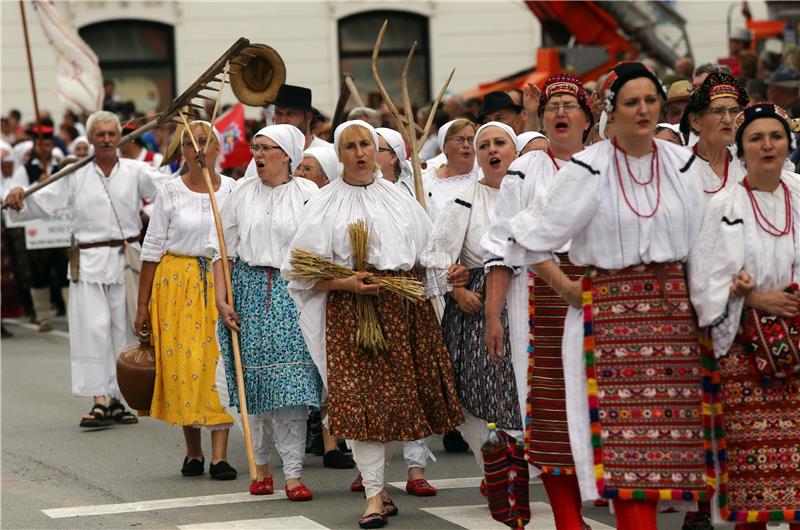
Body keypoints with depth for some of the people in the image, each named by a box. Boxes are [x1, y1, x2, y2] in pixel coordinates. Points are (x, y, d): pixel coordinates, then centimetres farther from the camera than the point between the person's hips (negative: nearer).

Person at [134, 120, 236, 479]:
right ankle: (193, 452, 12)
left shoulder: (233, 190, 5)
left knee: (220, 363, -7)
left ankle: (219, 455, -6)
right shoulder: (171, 191, 1)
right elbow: (152, 248, 2)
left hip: (222, 282, 1)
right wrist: (143, 304, 0)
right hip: (177, 281, 0)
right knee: (182, 362, -2)